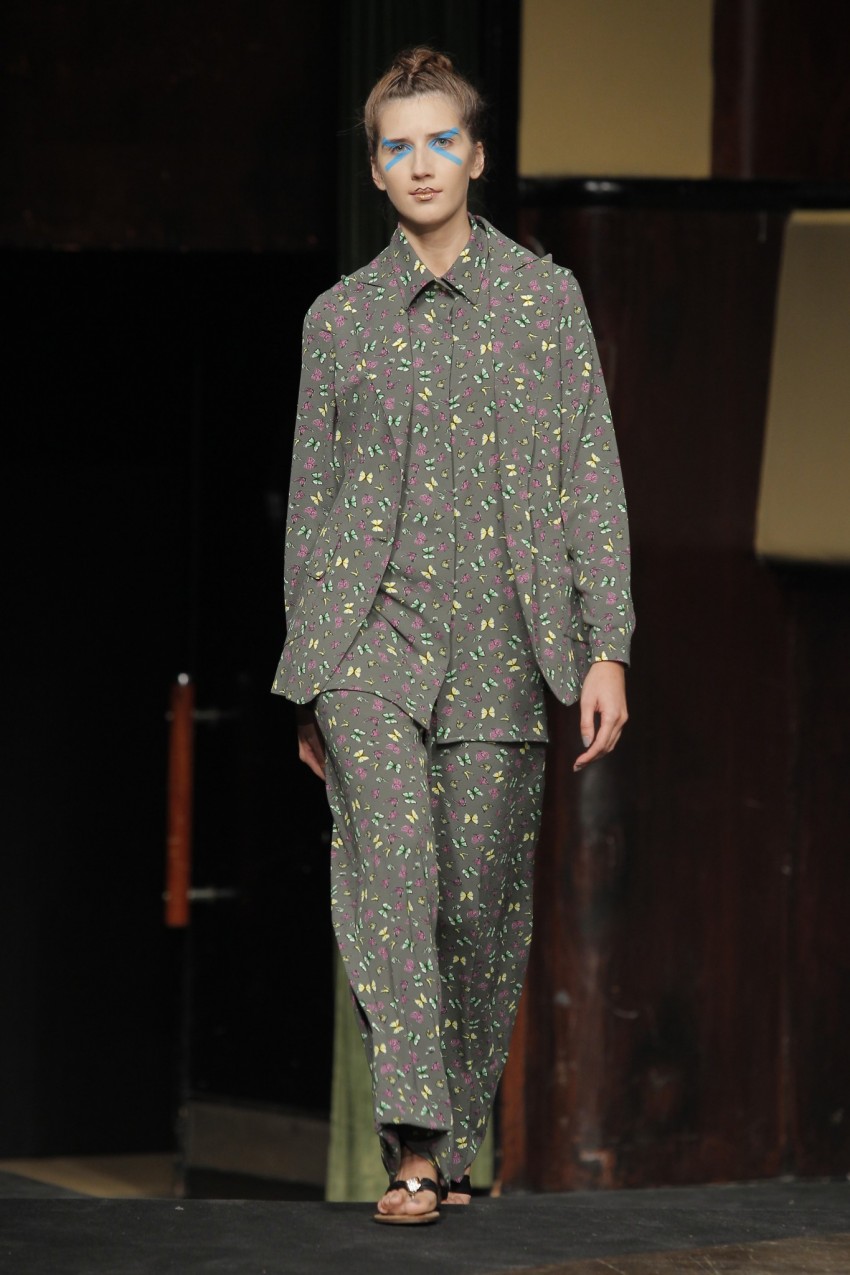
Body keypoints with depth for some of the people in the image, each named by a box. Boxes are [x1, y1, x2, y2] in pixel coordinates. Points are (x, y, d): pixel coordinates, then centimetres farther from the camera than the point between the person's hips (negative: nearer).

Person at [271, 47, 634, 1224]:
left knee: (485, 905, 1)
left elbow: (590, 478, 5)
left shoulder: (545, 298, 8)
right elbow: (312, 500, 15)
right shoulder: (339, 319, 10)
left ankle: (457, 1140, 15)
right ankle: (412, 1145, -22)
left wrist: (605, 649, -3)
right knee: (390, 870, -17)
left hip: (502, 640, 0)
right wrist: (305, 682, 15)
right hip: (369, 631, 0)